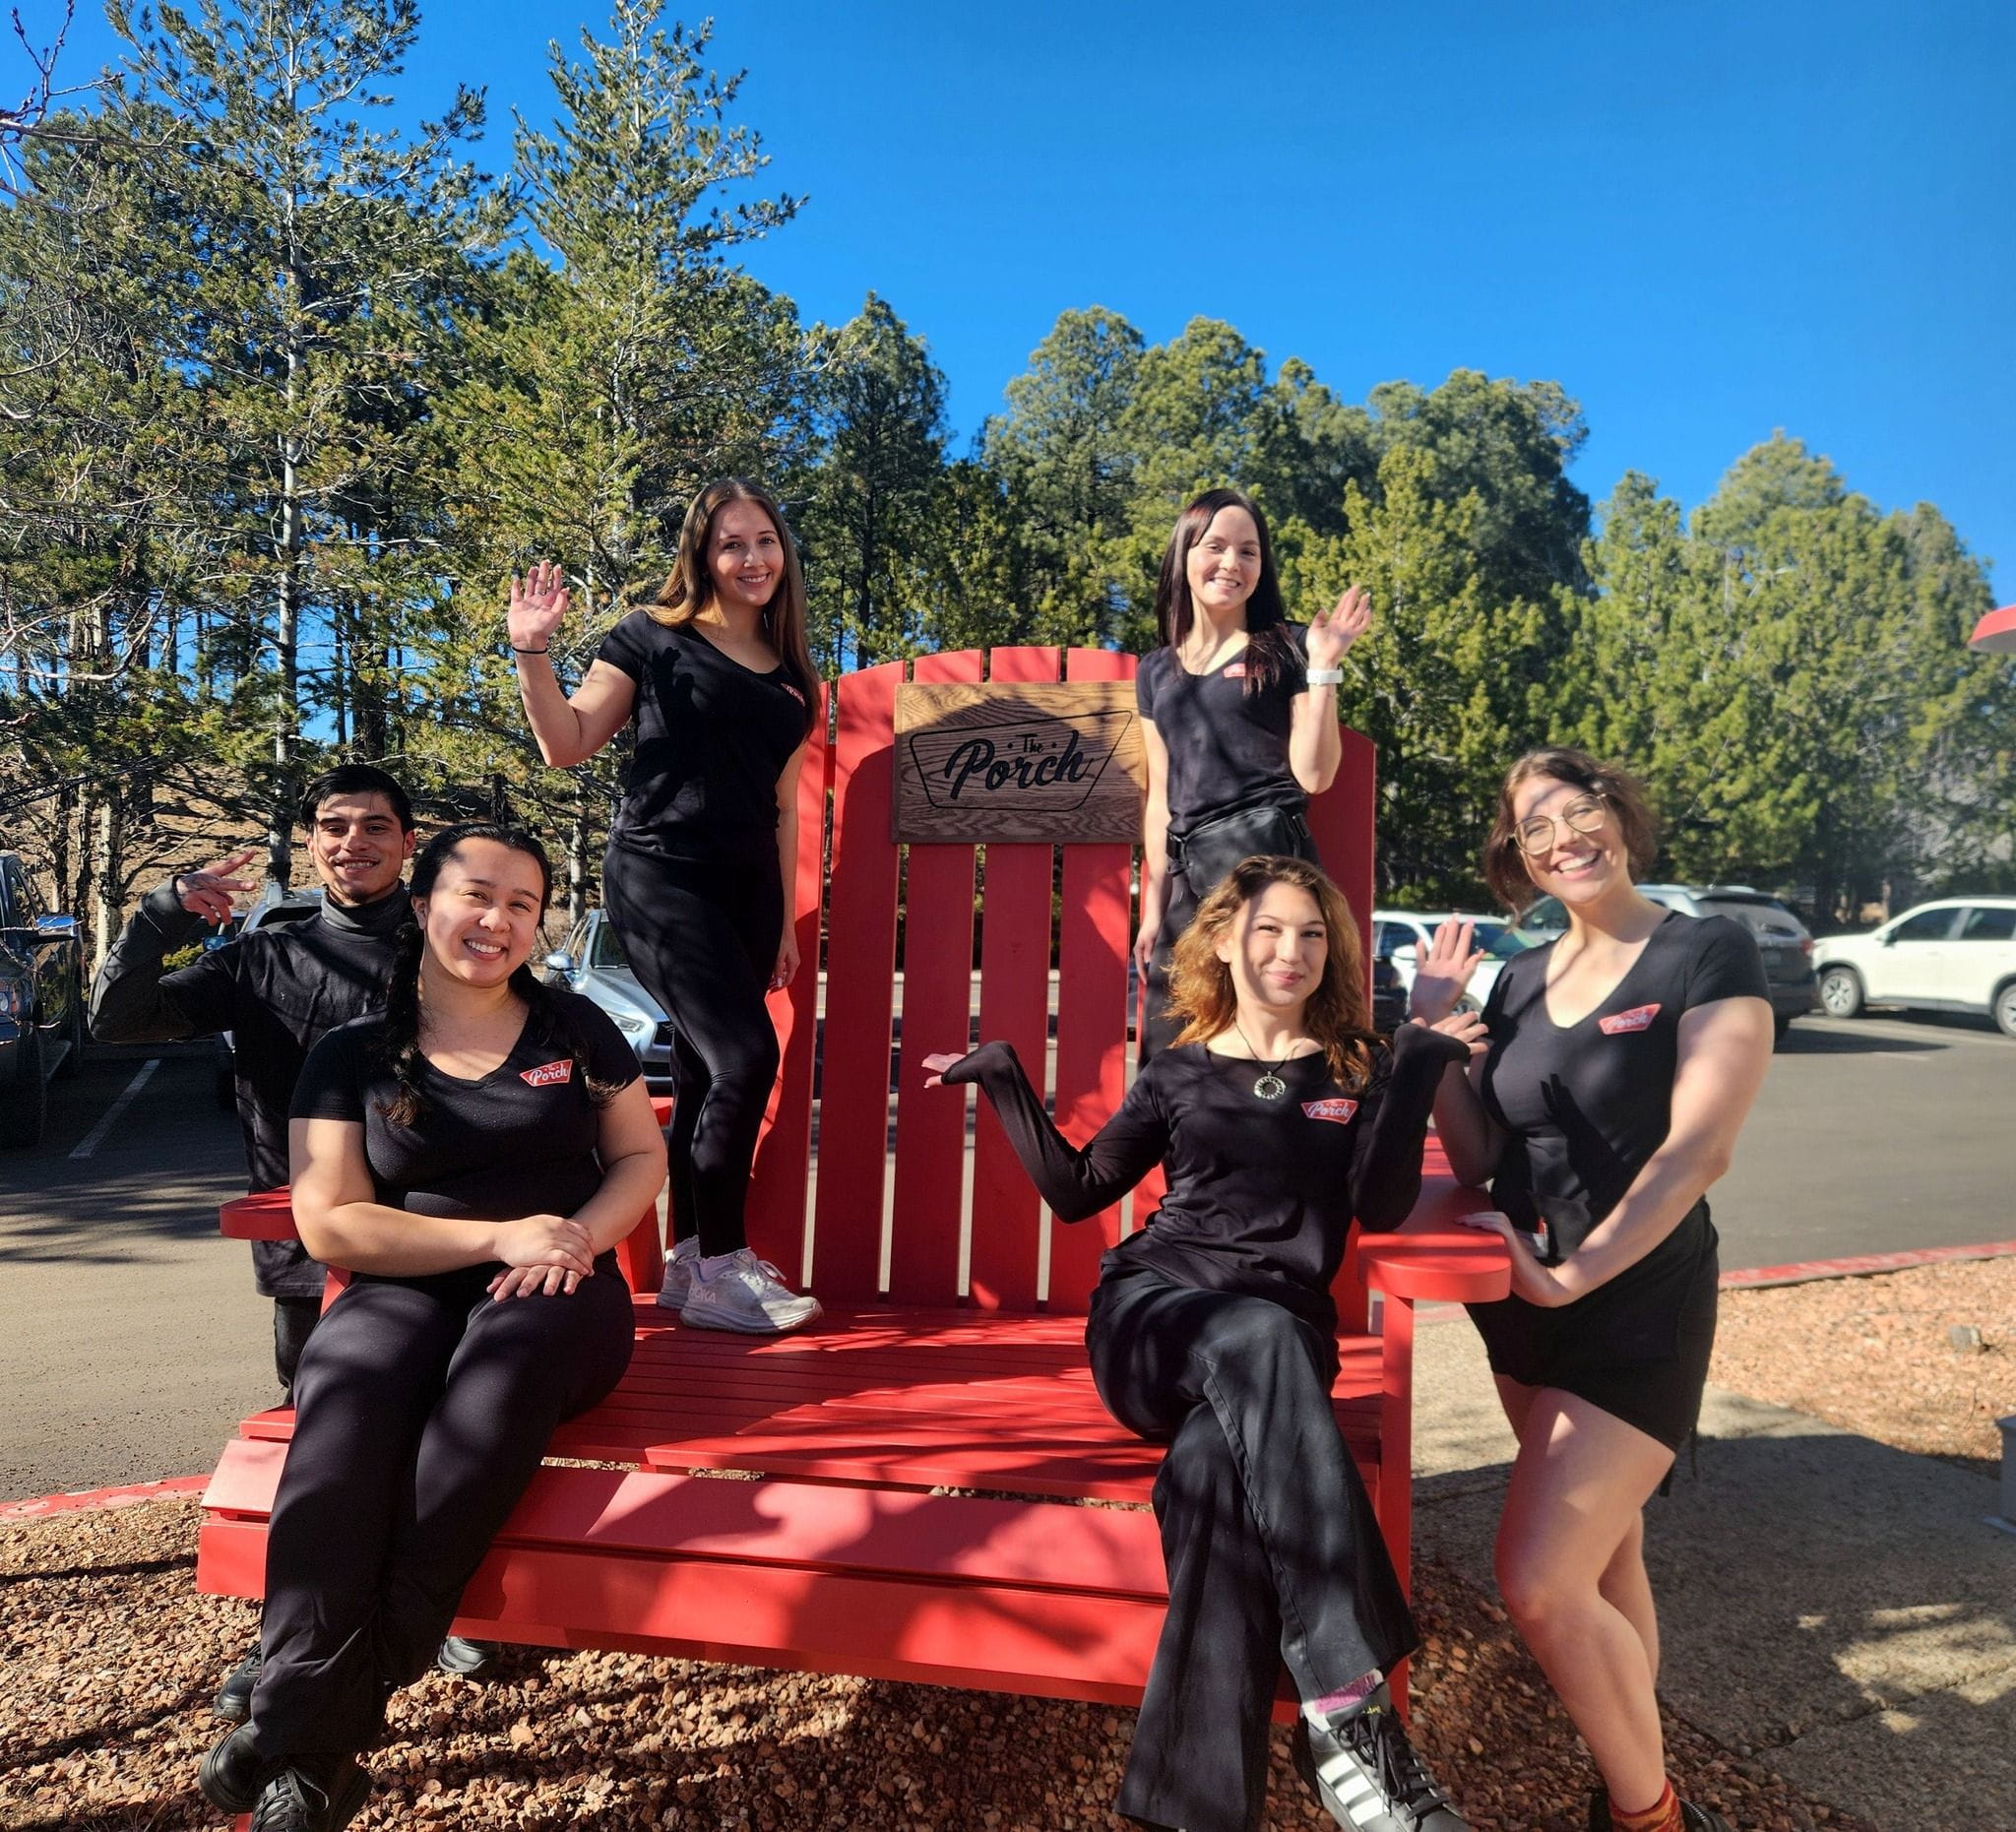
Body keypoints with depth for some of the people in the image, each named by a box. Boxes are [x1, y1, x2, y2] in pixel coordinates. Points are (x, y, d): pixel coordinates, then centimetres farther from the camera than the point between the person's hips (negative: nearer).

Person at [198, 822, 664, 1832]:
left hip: (558, 1293, 0)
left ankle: (305, 1723, -31)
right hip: (405, 1291, 1)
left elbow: (642, 1157, 12)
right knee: (343, 1396, -34)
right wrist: (499, 1236, -12)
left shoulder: (575, 1027, 11)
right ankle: (312, 1744, -38)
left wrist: (579, 1236, -9)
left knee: (503, 1363, -35)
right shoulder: (351, 1052, 7)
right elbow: (331, 1223, 0)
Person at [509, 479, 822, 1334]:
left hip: (748, 887, 6)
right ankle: (721, 1269, -3)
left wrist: (787, 919, 15)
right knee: (746, 1057, -16)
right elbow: (567, 745, -2)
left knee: (703, 1073, 10)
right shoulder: (654, 639, 0)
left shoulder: (790, 678, 14)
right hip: (660, 876, -6)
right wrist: (533, 653, -16)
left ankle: (688, 1265, 20)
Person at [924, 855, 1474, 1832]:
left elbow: (1383, 1207, -2)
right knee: (1260, 1335, -38)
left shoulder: (1357, 1068, 14)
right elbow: (1075, 1189, 16)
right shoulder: (1178, 1072, 15)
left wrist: (1418, 1059, -7)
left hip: (1281, 1337, 1)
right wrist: (1005, 1080, 11)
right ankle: (1349, 1711, -42)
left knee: (1216, 1466, -37)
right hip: (1149, 1313, 0)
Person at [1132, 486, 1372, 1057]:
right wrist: (1154, 906, 13)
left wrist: (1324, 667, -9)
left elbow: (1314, 775, -4)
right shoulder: (1156, 671, 16)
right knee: (1171, 1047, 5)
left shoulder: (1287, 649, 4)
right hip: (1188, 874, 5)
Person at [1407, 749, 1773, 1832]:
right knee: (1603, 1557, 19)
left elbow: (1697, 1149, -18)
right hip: (1519, 1307, 6)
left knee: (1541, 1584, -10)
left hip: (1637, 1309, -6)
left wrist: (1574, 1276, -21)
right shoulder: (1520, 980, 6)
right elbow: (1475, 1158, 3)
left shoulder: (1708, 954, -10)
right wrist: (1432, 1036, -10)